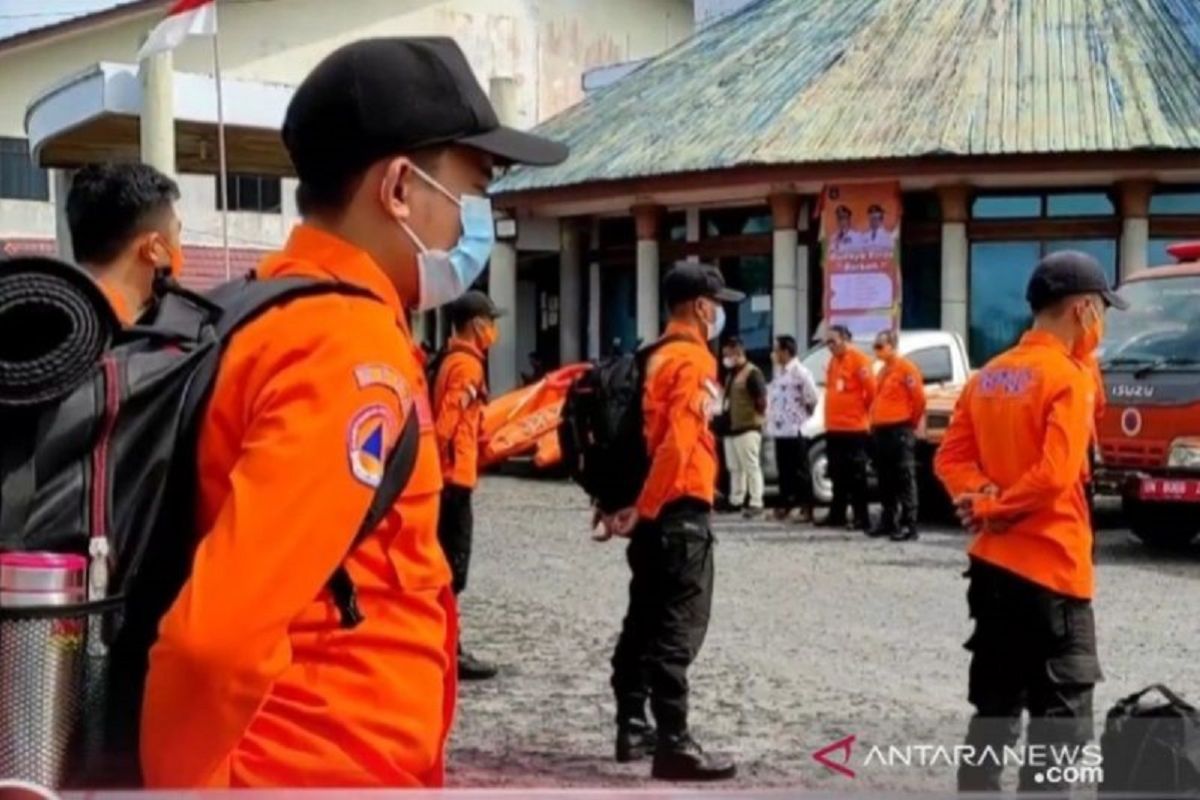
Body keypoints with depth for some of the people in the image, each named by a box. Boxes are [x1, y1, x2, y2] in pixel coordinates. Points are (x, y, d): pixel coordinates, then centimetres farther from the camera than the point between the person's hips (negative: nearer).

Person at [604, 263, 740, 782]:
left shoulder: (656, 358, 15)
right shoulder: (693, 359, -13)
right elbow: (678, 443, -22)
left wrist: (629, 504, 16)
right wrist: (643, 510, -19)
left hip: (653, 508, 9)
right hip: (681, 509, -9)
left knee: (645, 619, 13)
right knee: (678, 627, -8)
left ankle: (632, 728, 20)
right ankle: (673, 745, -8)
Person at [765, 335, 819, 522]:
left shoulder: (800, 372, -13)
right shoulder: (778, 372, 15)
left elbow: (812, 397, -16)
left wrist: (803, 415, -3)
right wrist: (770, 418, 13)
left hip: (795, 431, -8)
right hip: (779, 429, 8)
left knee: (800, 471, -3)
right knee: (784, 471, 13)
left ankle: (806, 509, 0)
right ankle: (785, 505, 20)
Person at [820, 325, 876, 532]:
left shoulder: (859, 359, -11)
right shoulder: (833, 361, 15)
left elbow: (871, 389, -15)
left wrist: (865, 411, -3)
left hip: (855, 428, -8)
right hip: (834, 427, 8)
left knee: (856, 476, -5)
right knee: (838, 475, 13)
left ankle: (862, 518, -2)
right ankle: (837, 515, 21)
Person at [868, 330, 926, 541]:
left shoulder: (906, 368, -8)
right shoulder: (883, 371, 18)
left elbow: (919, 398, -10)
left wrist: (911, 424, -1)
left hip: (900, 430, -9)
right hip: (881, 430, 9)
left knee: (904, 479, -9)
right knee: (885, 480, 12)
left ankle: (909, 526, -10)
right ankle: (888, 521, 19)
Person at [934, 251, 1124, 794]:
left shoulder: (989, 376, 10)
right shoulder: (1069, 378, -13)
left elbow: (950, 458, 7)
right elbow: (1054, 476, -22)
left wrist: (980, 497, -8)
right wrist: (992, 510, -10)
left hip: (991, 566, 8)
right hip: (1051, 572, -8)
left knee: (995, 708, 15)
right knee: (1060, 721, 0)